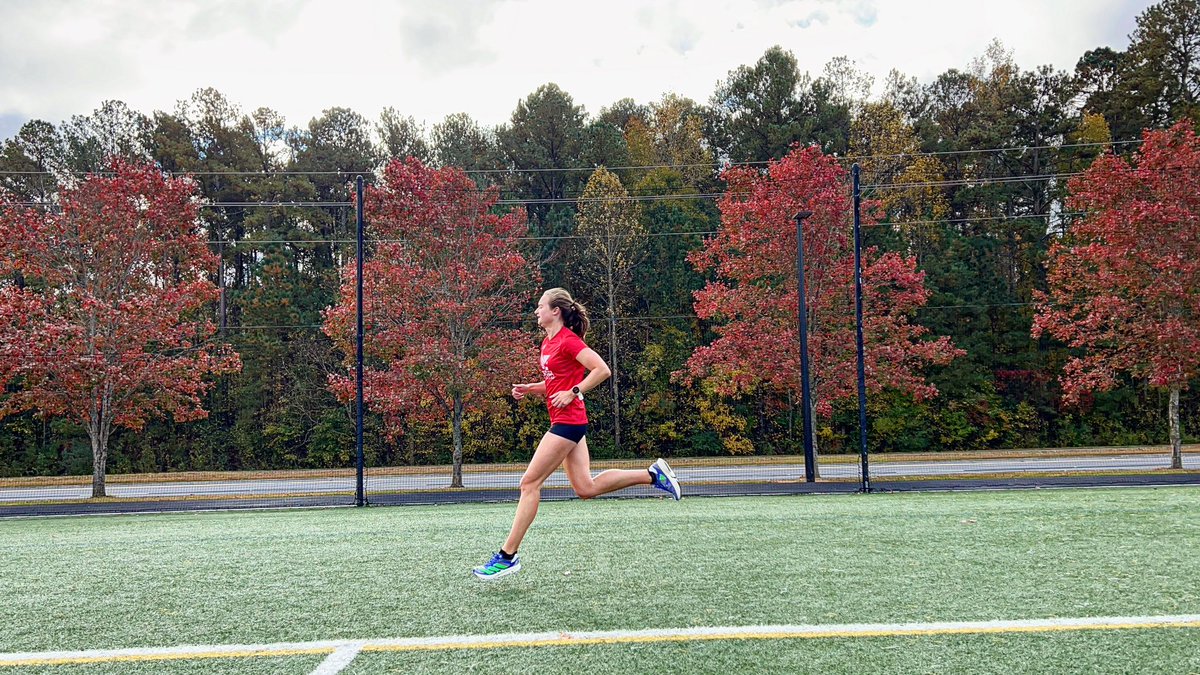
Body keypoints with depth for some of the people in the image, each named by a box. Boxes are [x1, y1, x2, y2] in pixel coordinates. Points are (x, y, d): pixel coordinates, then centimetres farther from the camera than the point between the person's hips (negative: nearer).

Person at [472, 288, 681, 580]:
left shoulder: (568, 340, -12)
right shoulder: (548, 343, 16)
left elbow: (602, 370, -18)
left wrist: (572, 393, -21)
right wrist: (527, 389, 10)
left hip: (568, 421, -10)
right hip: (564, 422, 10)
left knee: (530, 483, -7)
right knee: (586, 488, 9)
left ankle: (508, 556, -1)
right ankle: (653, 474, 15)